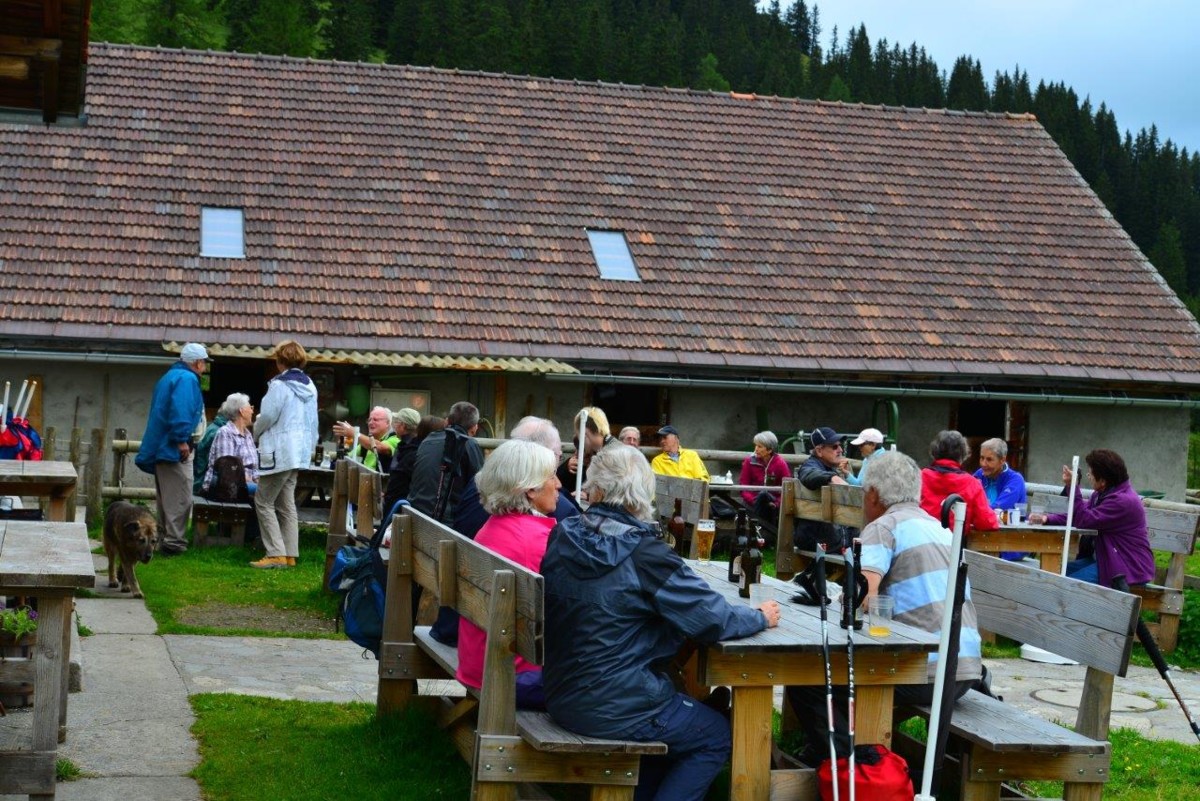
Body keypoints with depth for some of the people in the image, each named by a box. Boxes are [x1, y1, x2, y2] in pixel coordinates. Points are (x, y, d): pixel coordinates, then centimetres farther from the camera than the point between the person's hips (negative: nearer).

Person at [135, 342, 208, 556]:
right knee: (179, 498, -8)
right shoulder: (187, 379, -12)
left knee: (165, 497, 15)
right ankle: (174, 542, -10)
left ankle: (164, 539, 20)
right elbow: (180, 411, -25)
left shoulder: (169, 377, 21)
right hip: (174, 449, -10)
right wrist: (182, 440, -23)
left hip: (159, 447, 10)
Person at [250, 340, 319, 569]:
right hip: (299, 452, 9)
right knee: (286, 504, 13)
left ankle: (276, 554, -9)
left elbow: (268, 416, -14)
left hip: (279, 452, -9)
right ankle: (290, 554, 12)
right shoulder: (309, 386, 10)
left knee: (264, 502, -3)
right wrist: (311, 445, 22)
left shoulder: (280, 385, -15)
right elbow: (313, 422, 15)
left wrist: (256, 433, 5)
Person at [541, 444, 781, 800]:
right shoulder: (644, 555, -21)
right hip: (612, 709, -7)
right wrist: (761, 617, 3)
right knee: (719, 735, 17)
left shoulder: (561, 539, -4)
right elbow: (715, 620, -16)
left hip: (562, 697, 7)